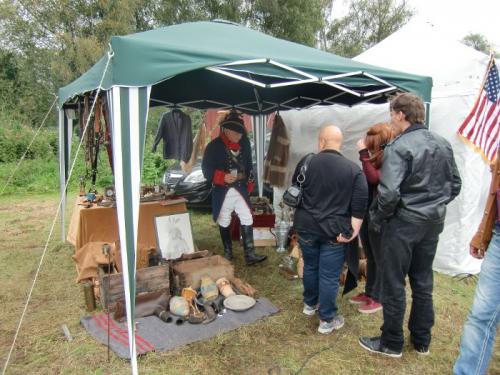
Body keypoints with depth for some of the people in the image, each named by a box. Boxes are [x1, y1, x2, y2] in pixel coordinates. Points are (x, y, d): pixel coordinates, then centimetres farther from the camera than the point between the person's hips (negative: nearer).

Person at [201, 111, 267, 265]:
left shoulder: (245, 143, 1)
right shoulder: (213, 146, -13)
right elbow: (206, 169, -10)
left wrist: (249, 182, 9)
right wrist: (222, 177, -25)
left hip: (241, 190, 3)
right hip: (223, 192, -3)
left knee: (247, 220, 0)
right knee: (224, 223, 11)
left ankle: (250, 255, 7)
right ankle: (228, 253, 28)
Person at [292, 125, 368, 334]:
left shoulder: (305, 163, 0)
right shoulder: (354, 170, -6)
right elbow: (359, 205, -10)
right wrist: (352, 230, -6)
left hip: (306, 226, 3)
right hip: (334, 231, -2)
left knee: (310, 266, 22)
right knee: (329, 275, 5)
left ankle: (310, 304, 39)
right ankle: (327, 320, 17)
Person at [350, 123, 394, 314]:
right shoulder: (374, 156, 8)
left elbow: (374, 178, -28)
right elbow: (365, 179, 8)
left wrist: (364, 153, -25)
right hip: (365, 212, 8)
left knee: (380, 258, 6)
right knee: (370, 257, 19)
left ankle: (379, 298, 20)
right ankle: (369, 292, 33)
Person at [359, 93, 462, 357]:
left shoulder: (398, 147, -18)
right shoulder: (443, 144, 5)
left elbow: (389, 193, -24)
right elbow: (455, 185, 12)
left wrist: (376, 218, -8)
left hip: (403, 223, -7)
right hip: (433, 223, 7)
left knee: (394, 285, 7)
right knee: (423, 282, 18)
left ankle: (392, 343, 21)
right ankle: (422, 340, 32)